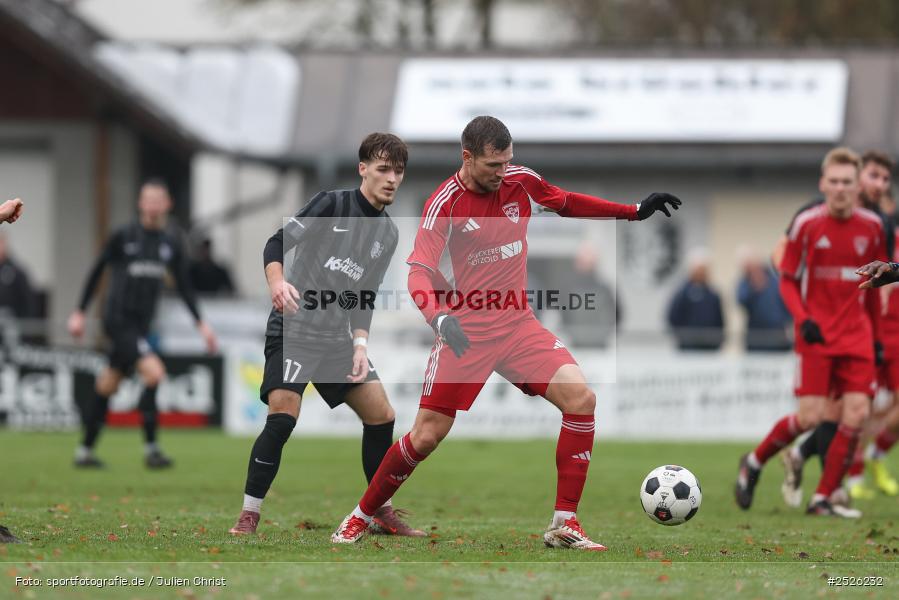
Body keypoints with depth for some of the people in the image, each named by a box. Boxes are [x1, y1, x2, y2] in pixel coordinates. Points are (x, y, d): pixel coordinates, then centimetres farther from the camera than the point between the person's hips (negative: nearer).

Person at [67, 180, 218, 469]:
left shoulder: (171, 243, 7)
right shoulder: (123, 236, -7)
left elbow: (184, 287, 14)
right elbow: (96, 272, 1)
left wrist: (201, 323, 8)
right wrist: (79, 312, 1)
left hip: (141, 324, 5)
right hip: (119, 320, -5)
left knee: (106, 386, 13)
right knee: (154, 371, -22)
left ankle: (85, 450, 24)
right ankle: (151, 447, -16)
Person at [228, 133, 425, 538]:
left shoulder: (388, 235, 12)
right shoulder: (333, 204, -7)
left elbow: (365, 298, 15)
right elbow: (277, 243, -12)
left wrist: (360, 344, 0)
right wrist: (277, 283, -32)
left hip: (338, 336, 7)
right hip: (294, 327, -7)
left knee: (381, 415, 4)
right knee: (282, 416, -22)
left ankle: (381, 511, 21)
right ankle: (248, 517, -15)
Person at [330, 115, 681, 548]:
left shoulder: (520, 181, -1)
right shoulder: (444, 203, -14)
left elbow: (568, 204, 20)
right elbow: (419, 273, -21)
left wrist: (634, 212, 15)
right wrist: (440, 317, -40)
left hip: (517, 322, 4)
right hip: (465, 330, -4)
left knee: (581, 398, -16)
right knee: (426, 436, -3)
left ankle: (564, 525, -10)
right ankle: (361, 516, 20)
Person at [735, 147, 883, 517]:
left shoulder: (871, 227, 5)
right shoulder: (807, 224, -5)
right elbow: (788, 280, 1)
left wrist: (876, 335, 17)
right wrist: (803, 320, -14)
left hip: (856, 336, 3)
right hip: (816, 334, -3)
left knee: (857, 415, -8)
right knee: (810, 417, -11)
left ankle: (823, 499, 3)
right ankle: (754, 463, 15)